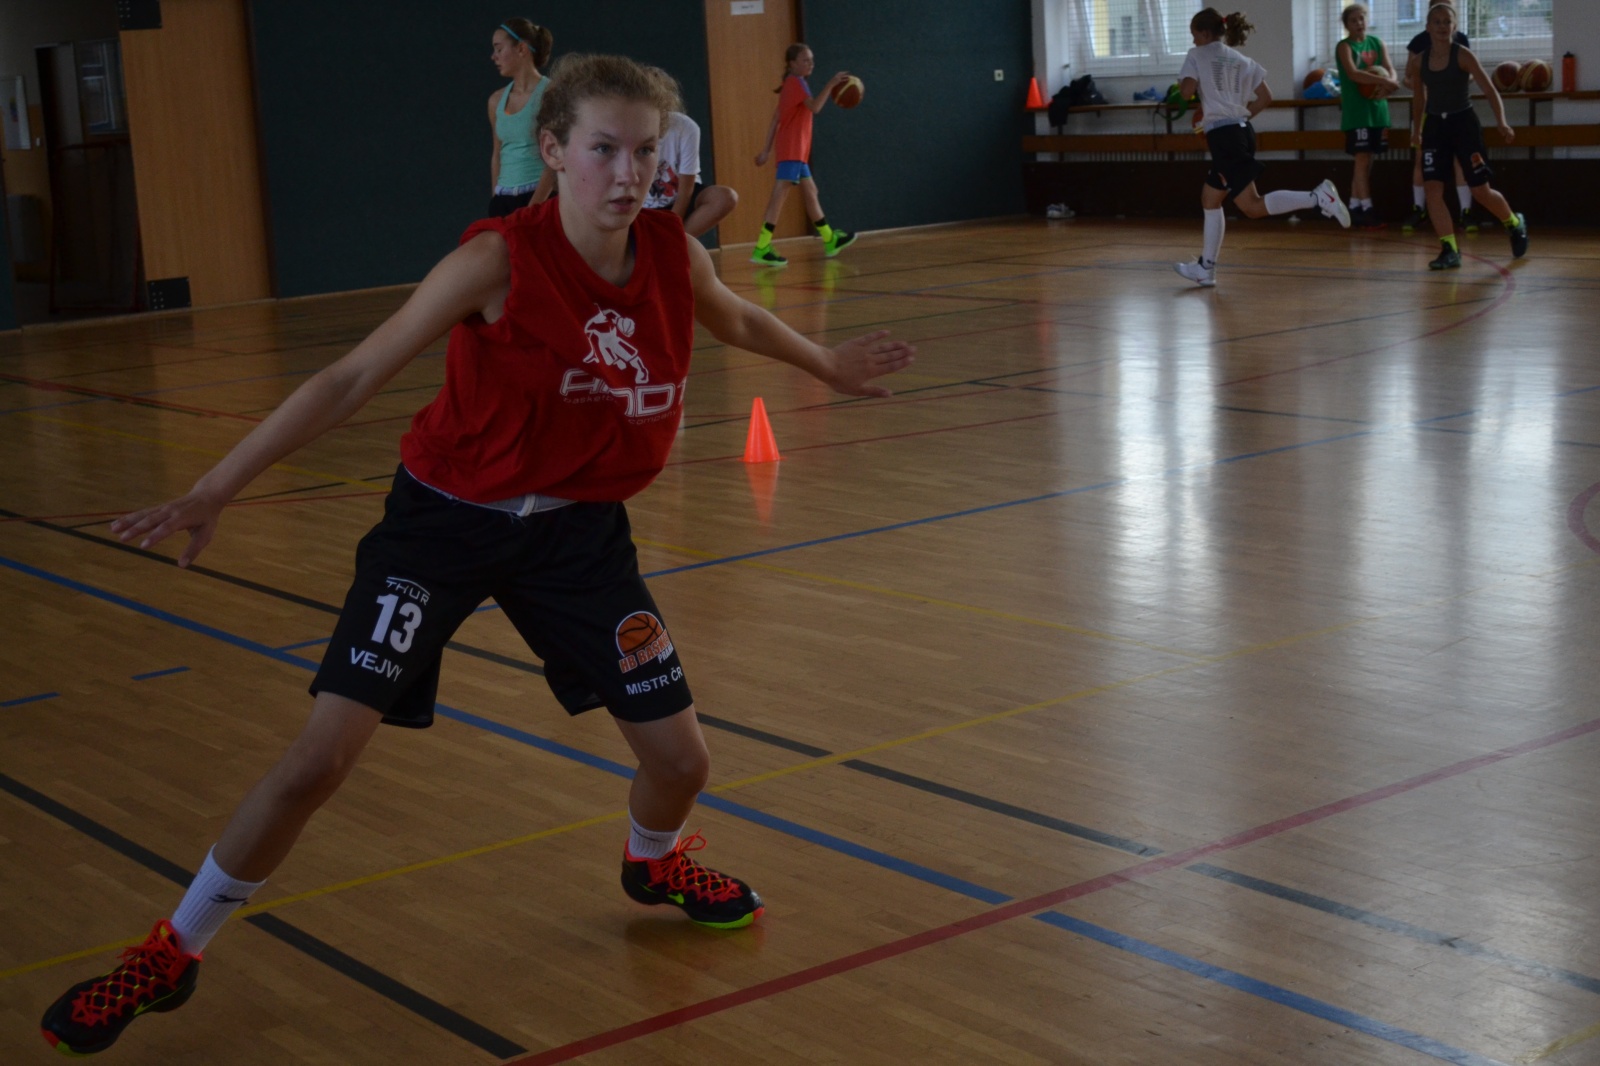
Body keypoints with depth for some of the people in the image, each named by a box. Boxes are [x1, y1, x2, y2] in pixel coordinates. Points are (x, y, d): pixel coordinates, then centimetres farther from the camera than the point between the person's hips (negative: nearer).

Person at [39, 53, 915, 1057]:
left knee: (682, 759, 3)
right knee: (321, 757, -11)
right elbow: (351, 381, -18)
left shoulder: (673, 251, -8)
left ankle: (655, 861, 42)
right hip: (446, 520, -4)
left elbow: (736, 320, 17)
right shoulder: (499, 260, -21)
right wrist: (216, 489, -22)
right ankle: (171, 955, 10)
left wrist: (827, 363, 32)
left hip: (580, 529, 4)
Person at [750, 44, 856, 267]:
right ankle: (761, 249, -20)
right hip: (792, 148, -10)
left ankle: (830, 241, 27)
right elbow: (815, 107, -23)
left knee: (810, 192, 17)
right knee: (780, 195, -15)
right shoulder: (796, 82, -8)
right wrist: (831, 84, -20)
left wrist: (768, 150, 17)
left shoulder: (791, 85, 19)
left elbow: (775, 120, 18)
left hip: (795, 149, 10)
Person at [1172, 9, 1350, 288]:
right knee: (1210, 198, 19)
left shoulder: (1197, 55, 0)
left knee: (1252, 206, -12)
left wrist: (1181, 85, 9)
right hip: (1243, 131, 8)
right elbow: (1265, 97, 10)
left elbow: (1187, 91, -14)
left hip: (1223, 136, -8)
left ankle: (1318, 197, -26)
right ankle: (1205, 268, 21)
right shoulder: (1241, 59, 16)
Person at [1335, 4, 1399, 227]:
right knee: (1362, 159, -9)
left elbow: (1390, 71, 3)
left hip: (1378, 108, 6)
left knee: (1365, 161, 9)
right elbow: (1353, 74, -21)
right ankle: (1366, 208, -8)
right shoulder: (1345, 46, -5)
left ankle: (1354, 206, 16)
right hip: (1356, 111, -6)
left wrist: (1387, 86, -21)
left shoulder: (1377, 43, 12)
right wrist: (1385, 82, -29)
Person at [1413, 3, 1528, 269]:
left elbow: (1490, 90, -15)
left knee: (1481, 192, 2)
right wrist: (1418, 130, 16)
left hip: (1464, 123, -4)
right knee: (1433, 189, -10)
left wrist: (1501, 122, -28)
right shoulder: (1421, 60, 2)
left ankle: (1515, 223, 31)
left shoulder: (1462, 55, -10)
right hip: (1435, 126, 4)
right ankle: (1450, 250, -4)